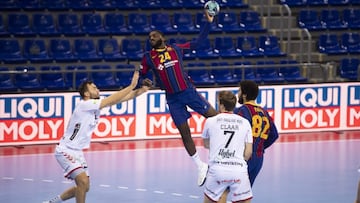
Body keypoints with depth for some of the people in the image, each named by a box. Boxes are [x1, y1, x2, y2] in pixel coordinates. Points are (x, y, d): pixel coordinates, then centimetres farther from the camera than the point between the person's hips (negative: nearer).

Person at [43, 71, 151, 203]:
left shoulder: (95, 105, 4)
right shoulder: (85, 105, -20)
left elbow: (121, 99, -2)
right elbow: (113, 100, -24)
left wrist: (141, 90, -14)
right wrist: (132, 86, -23)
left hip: (77, 152, 10)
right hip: (65, 151, -10)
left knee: (84, 187, 13)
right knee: (83, 182, -23)